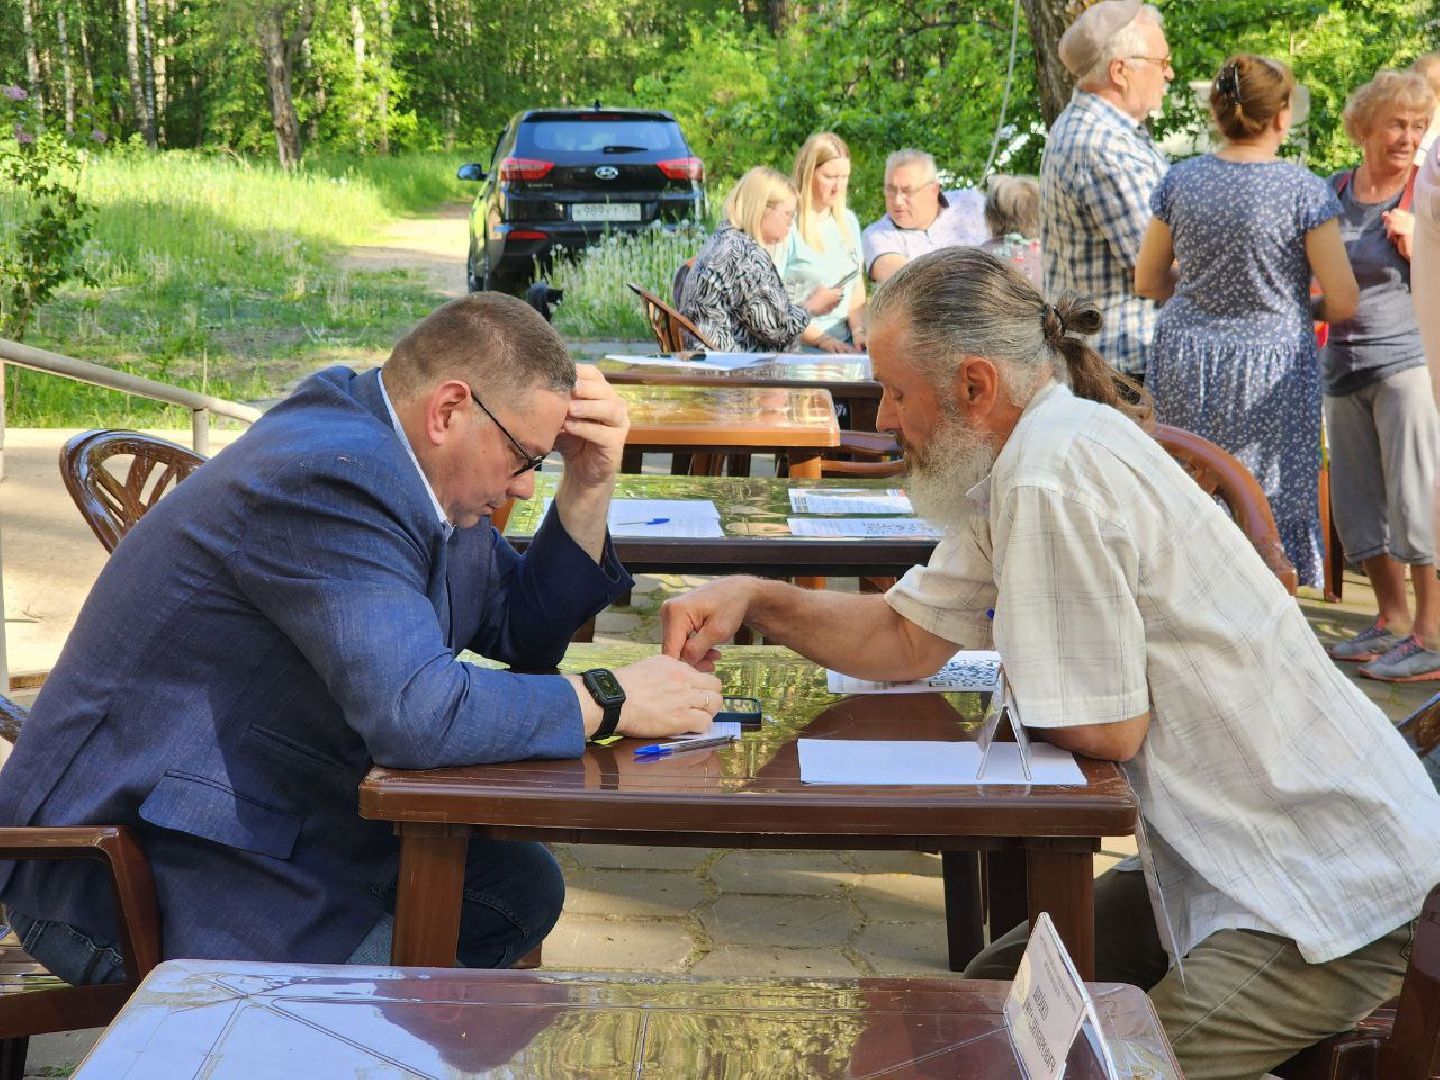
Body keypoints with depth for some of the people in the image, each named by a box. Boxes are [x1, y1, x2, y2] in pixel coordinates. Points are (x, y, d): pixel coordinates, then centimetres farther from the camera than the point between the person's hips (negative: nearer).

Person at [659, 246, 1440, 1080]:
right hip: (1241, 857, 10)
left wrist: (1030, 691, -1)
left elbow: (1104, 730, -21)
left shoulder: (1052, 478, -24)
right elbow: (908, 641, 11)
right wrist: (752, 598, -1)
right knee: (995, 999, 14)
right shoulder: (1019, 462, 7)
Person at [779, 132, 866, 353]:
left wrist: (858, 330, 1)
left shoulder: (848, 222, 16)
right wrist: (821, 339, -14)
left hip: (844, 346, 6)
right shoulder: (787, 224, -7)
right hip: (799, 349, -6)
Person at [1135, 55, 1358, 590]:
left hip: (1184, 363, 3)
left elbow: (1147, 281, 10)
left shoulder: (1180, 180, 1)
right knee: (1266, 505, 4)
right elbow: (1343, 302, -7)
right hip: (1269, 372, -3)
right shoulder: (1305, 191, -8)